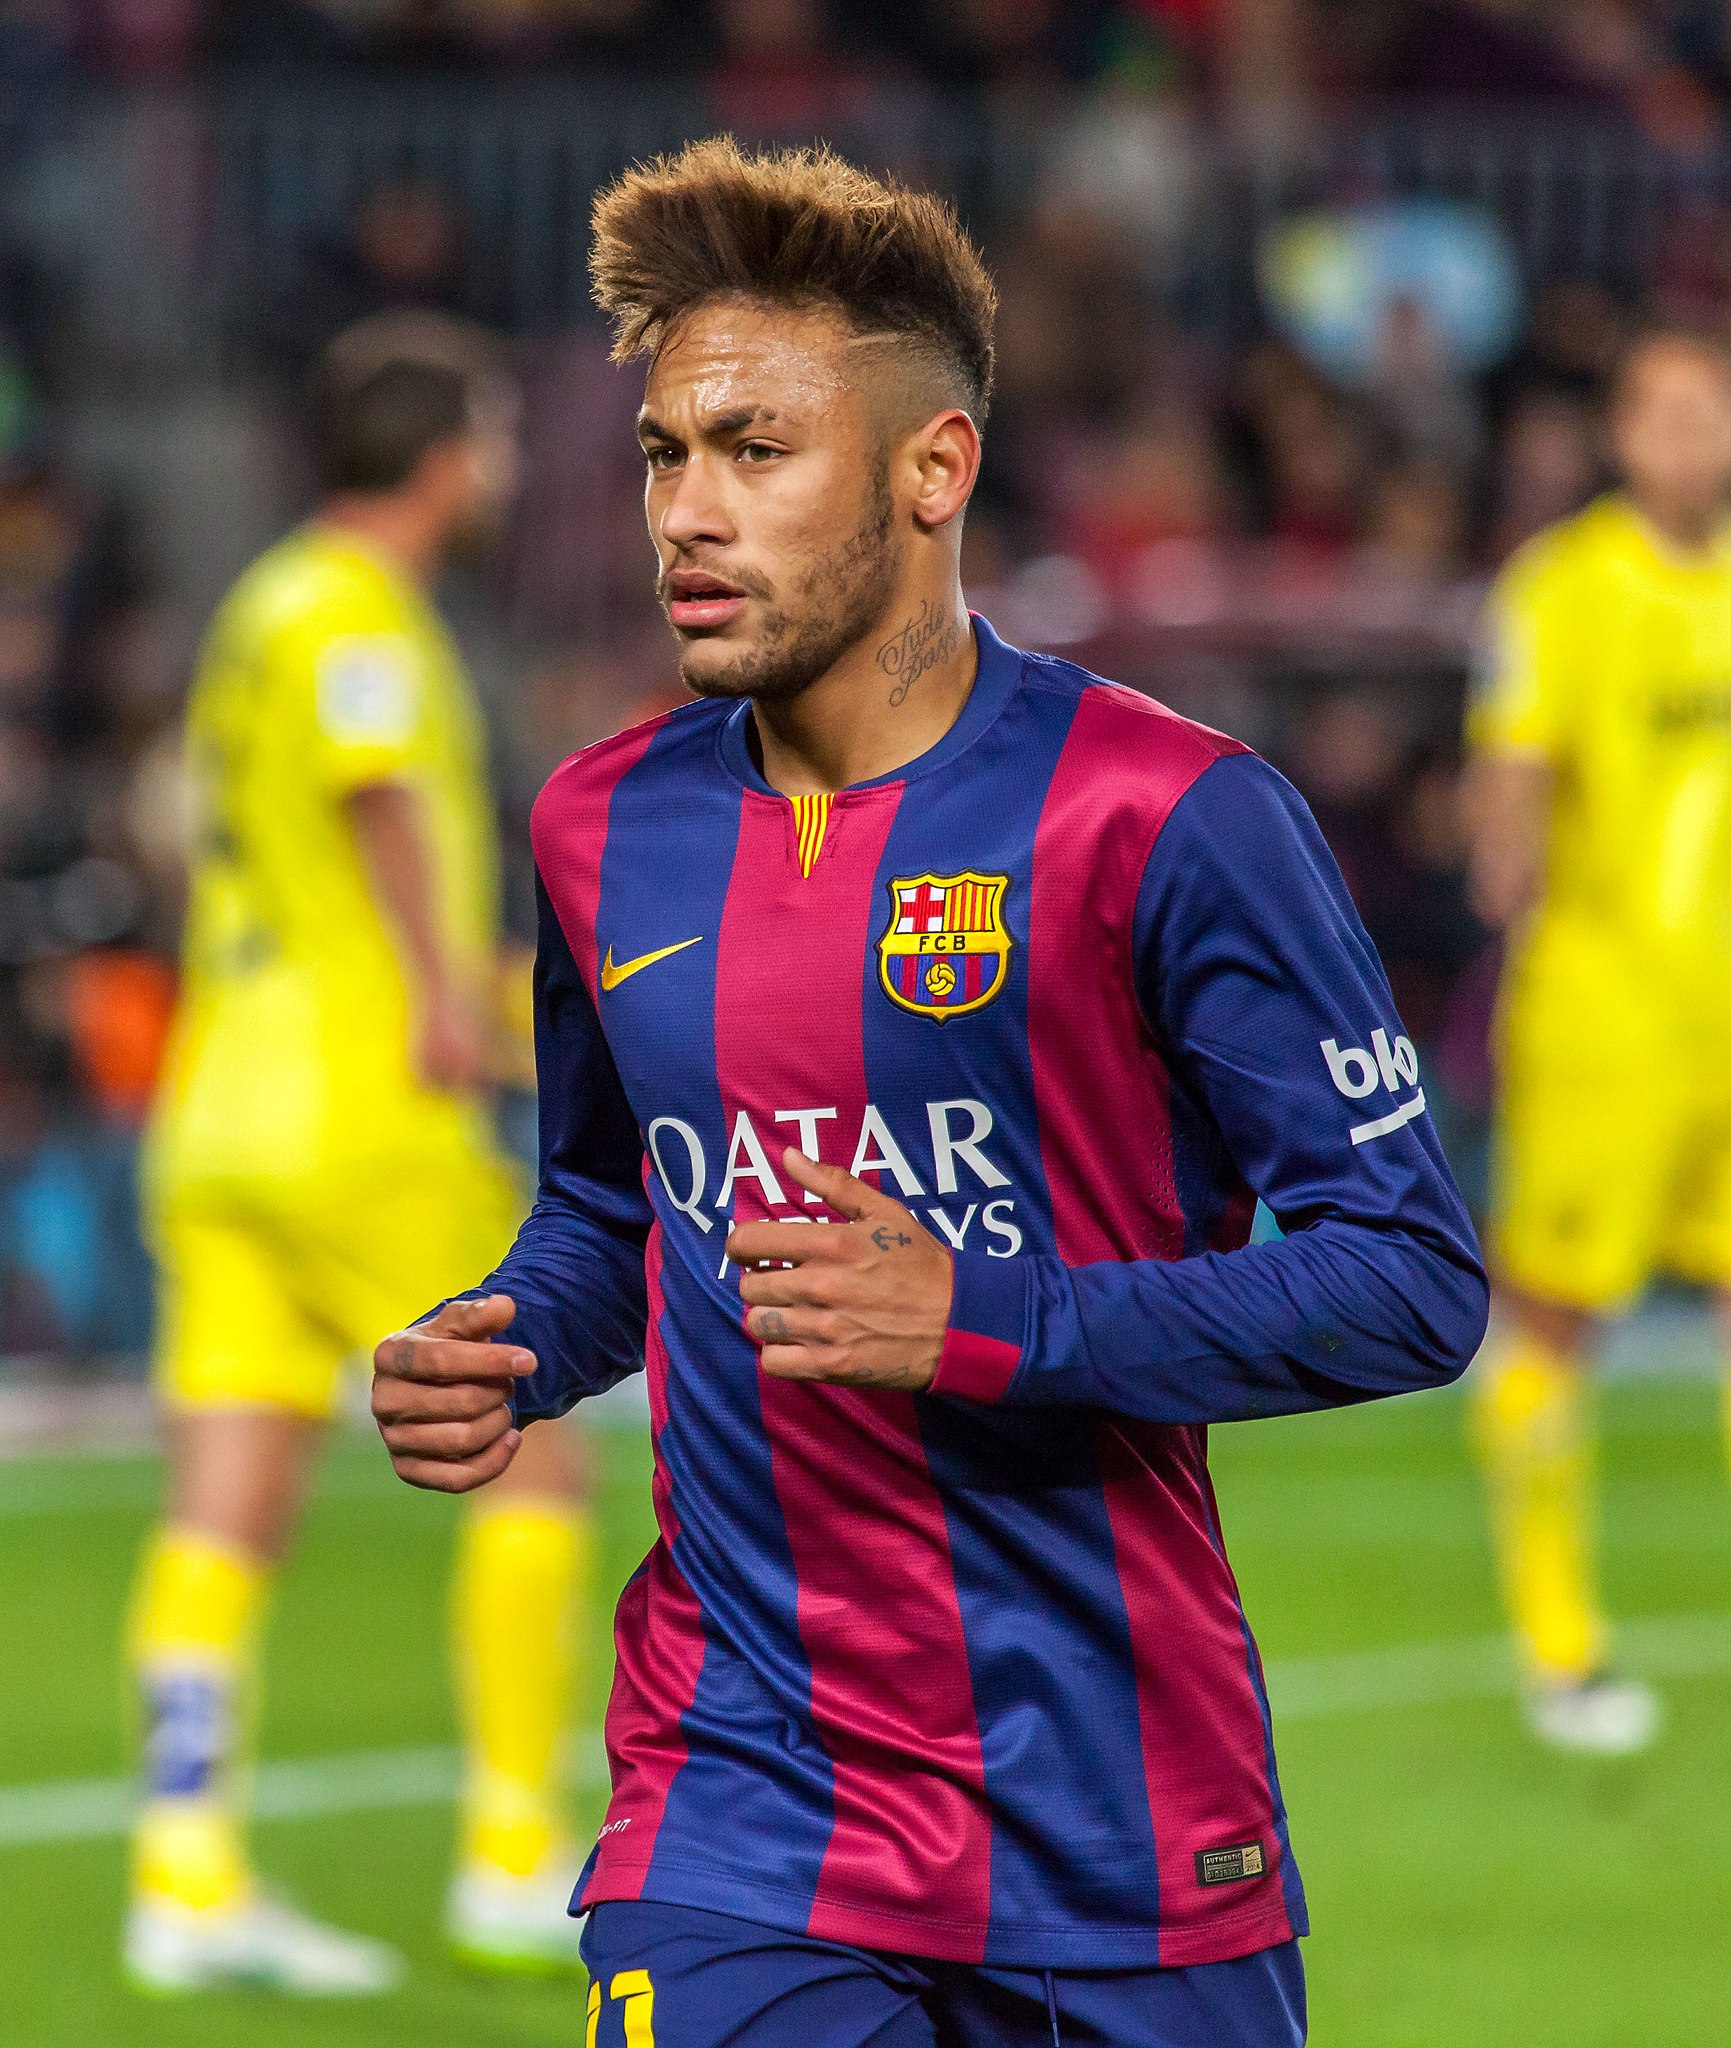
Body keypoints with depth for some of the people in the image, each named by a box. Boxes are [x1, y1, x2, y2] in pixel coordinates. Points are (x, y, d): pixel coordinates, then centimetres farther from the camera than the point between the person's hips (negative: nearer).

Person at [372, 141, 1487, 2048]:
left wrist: (986, 1320, -19)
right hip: (738, 1803, 3)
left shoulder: (1167, 817, -9)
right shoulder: (605, 828, 7)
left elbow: (1413, 1280, -9)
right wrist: (504, 1352, 1)